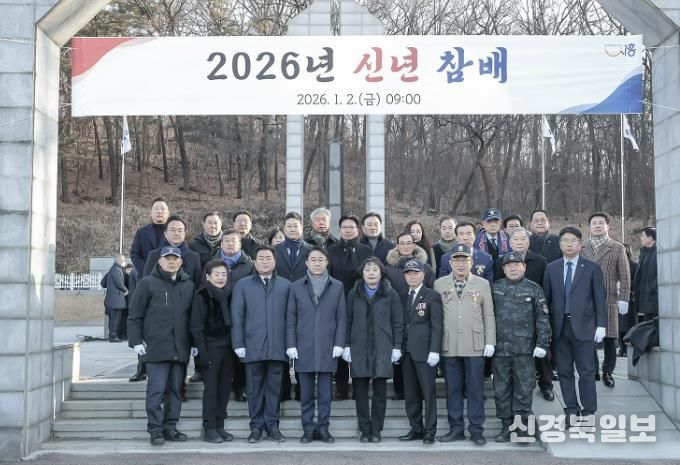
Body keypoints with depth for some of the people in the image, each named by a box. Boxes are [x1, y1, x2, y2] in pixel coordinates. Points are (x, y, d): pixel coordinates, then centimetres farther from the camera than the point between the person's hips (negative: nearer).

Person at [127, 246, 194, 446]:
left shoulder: (188, 285, 12)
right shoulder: (148, 283, 1)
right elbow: (135, 315, 1)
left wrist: (194, 343, 13)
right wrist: (136, 341, -5)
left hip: (180, 349, 4)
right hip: (156, 347, -4)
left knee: (175, 390, 9)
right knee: (156, 390, -5)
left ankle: (170, 427, 17)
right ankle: (156, 430, 2)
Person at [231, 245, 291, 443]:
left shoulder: (285, 285, 9)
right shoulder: (243, 285, 10)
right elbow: (237, 316, 6)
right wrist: (238, 344, -2)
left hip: (278, 346, 0)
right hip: (253, 346, 0)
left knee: (274, 388, 4)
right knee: (254, 389, 3)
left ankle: (272, 426, 12)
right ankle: (256, 427, 11)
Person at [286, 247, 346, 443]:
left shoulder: (337, 287, 7)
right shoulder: (297, 287, 8)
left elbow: (341, 317, 5)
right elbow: (291, 318, 6)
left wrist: (339, 344, -3)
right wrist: (291, 345, -1)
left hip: (328, 348, 0)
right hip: (304, 348, 0)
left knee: (325, 392, 3)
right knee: (306, 392, 4)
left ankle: (323, 428, 11)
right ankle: (308, 428, 11)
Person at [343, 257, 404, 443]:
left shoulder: (390, 295, 5)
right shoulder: (354, 294, 10)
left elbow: (397, 323, 4)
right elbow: (348, 321, 9)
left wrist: (397, 347, -2)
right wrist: (346, 346, 2)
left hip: (382, 348, -1)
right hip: (359, 349, 1)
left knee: (380, 391, 1)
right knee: (360, 390, 1)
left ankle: (376, 430, 10)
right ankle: (364, 429, 9)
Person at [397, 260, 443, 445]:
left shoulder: (432, 296, 0)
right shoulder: (402, 298, 15)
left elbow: (436, 326, -6)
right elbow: (399, 324, 14)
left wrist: (434, 351, -13)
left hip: (425, 351, -5)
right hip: (407, 352, 5)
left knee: (429, 392, -2)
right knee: (410, 394, 7)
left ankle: (430, 431, 3)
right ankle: (416, 429, 15)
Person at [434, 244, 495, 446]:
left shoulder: (482, 284, 6)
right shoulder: (439, 284, 7)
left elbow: (488, 315, 4)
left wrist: (490, 342, -2)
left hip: (475, 345, -1)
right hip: (449, 346, 1)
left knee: (475, 389, 2)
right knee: (453, 389, 6)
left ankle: (476, 430, 9)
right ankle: (456, 429, 15)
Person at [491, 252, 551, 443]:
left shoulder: (534, 289, 4)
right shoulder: (495, 289, 8)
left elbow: (542, 319, 1)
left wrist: (542, 343, -7)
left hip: (524, 349, -2)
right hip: (500, 348, 2)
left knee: (524, 389, -2)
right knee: (501, 389, 7)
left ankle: (523, 427, 6)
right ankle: (506, 426, 17)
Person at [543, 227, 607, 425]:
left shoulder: (592, 268, 3)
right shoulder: (551, 268, 9)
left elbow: (600, 298, 1)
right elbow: (546, 297, 8)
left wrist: (601, 325, -5)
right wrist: (546, 325, 1)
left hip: (583, 326, -3)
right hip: (559, 327, 3)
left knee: (586, 371, 0)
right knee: (564, 371, 6)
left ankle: (588, 412, 9)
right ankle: (571, 410, 16)